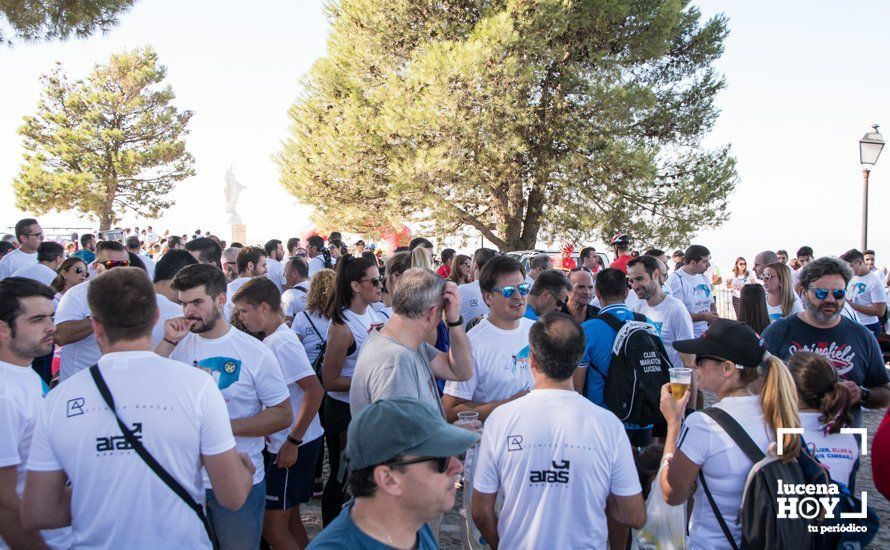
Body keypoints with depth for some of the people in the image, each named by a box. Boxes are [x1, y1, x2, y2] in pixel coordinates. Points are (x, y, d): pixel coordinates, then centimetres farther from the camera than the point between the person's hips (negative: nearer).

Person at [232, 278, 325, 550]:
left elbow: (314, 391, -26)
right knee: (289, 518, 18)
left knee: (272, 527, -3)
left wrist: (293, 441, -23)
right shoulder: (273, 339, 10)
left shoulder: (282, 343, -18)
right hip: (283, 442, 9)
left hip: (294, 445, -9)